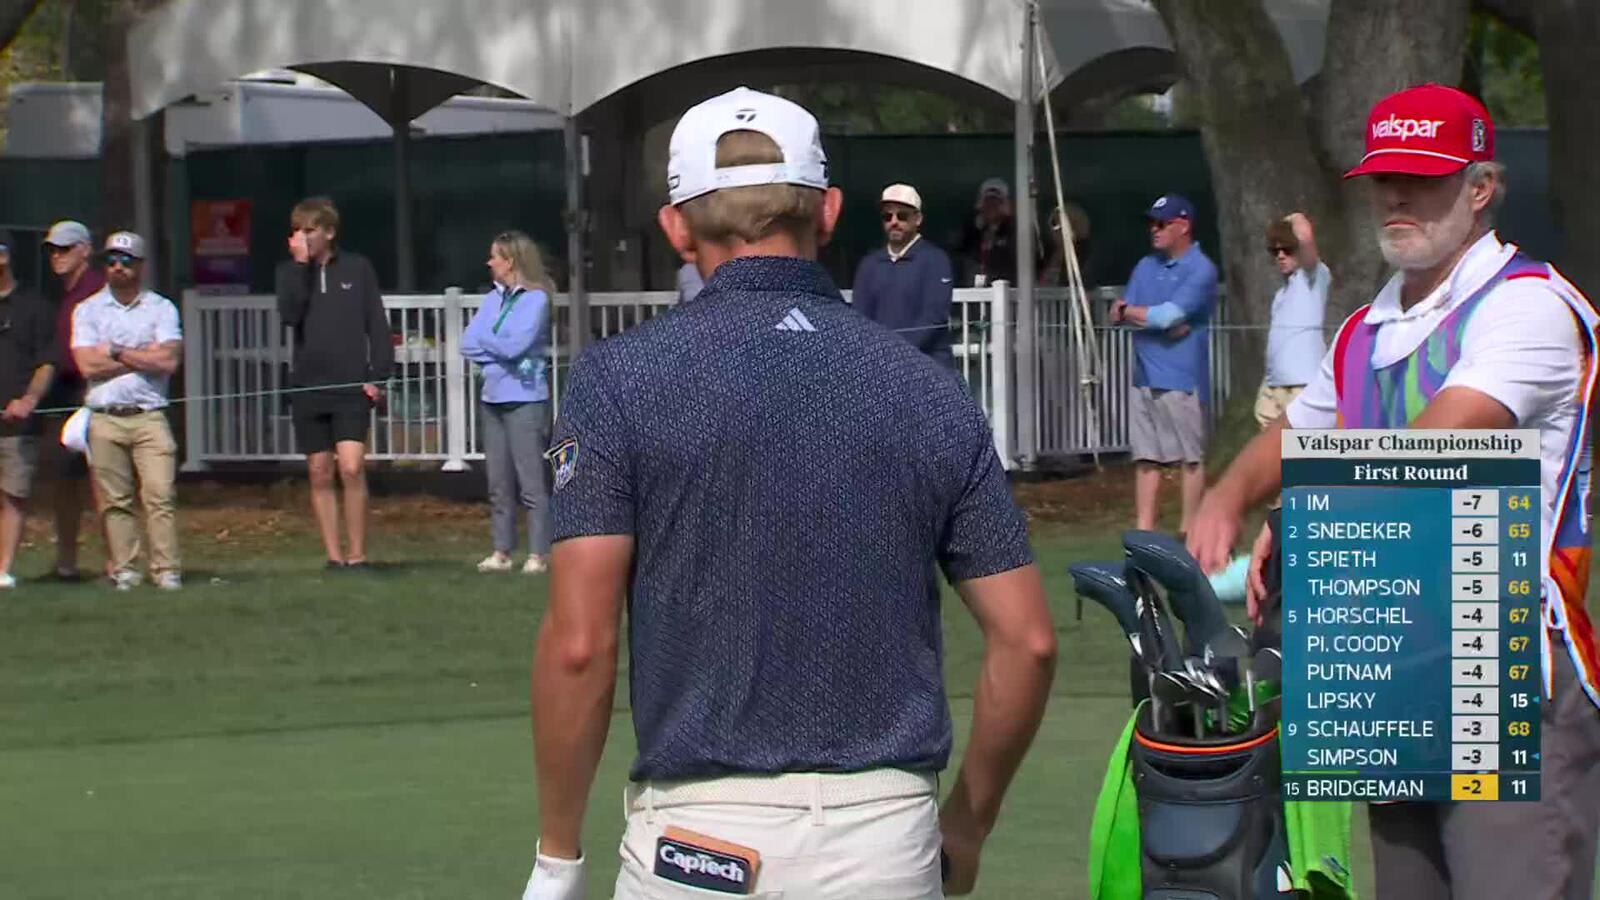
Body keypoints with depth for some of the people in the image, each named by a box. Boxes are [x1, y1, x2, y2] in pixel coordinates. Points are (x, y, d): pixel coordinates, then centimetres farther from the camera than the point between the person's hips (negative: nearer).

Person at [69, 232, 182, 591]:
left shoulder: (161, 308, 9)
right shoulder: (87, 311, 10)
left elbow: (168, 361, -5)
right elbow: (88, 365, -4)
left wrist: (116, 352, -4)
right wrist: (144, 356, -3)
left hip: (149, 416, -1)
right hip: (104, 419, 1)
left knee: (161, 493, -10)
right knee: (115, 500, 0)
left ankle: (167, 570, -10)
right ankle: (124, 570, 4)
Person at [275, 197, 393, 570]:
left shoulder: (357, 268, 4)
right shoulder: (290, 271, 8)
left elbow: (377, 325, 3)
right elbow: (289, 314, -10)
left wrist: (378, 375, -5)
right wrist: (300, 265, -12)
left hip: (351, 387, -3)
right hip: (309, 387, 3)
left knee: (352, 468, -14)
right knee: (320, 474, 5)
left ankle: (357, 555, -8)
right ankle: (334, 555, 10)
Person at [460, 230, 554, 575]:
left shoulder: (536, 299, -6)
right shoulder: (492, 300, 13)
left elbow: (515, 344, -16)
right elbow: (468, 344, 7)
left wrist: (486, 340, 1)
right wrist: (501, 353, -7)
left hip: (525, 400, -7)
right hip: (493, 397, 7)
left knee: (531, 482, -6)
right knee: (499, 484, 8)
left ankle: (538, 555, -4)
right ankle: (502, 552, 13)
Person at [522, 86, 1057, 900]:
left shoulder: (622, 378, -3)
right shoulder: (926, 390, 6)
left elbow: (579, 643, -8)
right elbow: (1028, 641, 5)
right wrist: (968, 824, 18)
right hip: (889, 834, 3)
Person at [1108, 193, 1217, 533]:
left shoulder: (1200, 270, -7)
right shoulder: (1146, 268, 16)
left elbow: (1168, 315, -16)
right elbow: (1118, 315, 8)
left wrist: (1130, 311, 1)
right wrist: (1159, 320, -9)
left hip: (1183, 380, -7)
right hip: (1145, 376, 7)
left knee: (1191, 458, -2)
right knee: (1146, 458, 6)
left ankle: (1189, 531, 2)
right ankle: (1144, 531, 7)